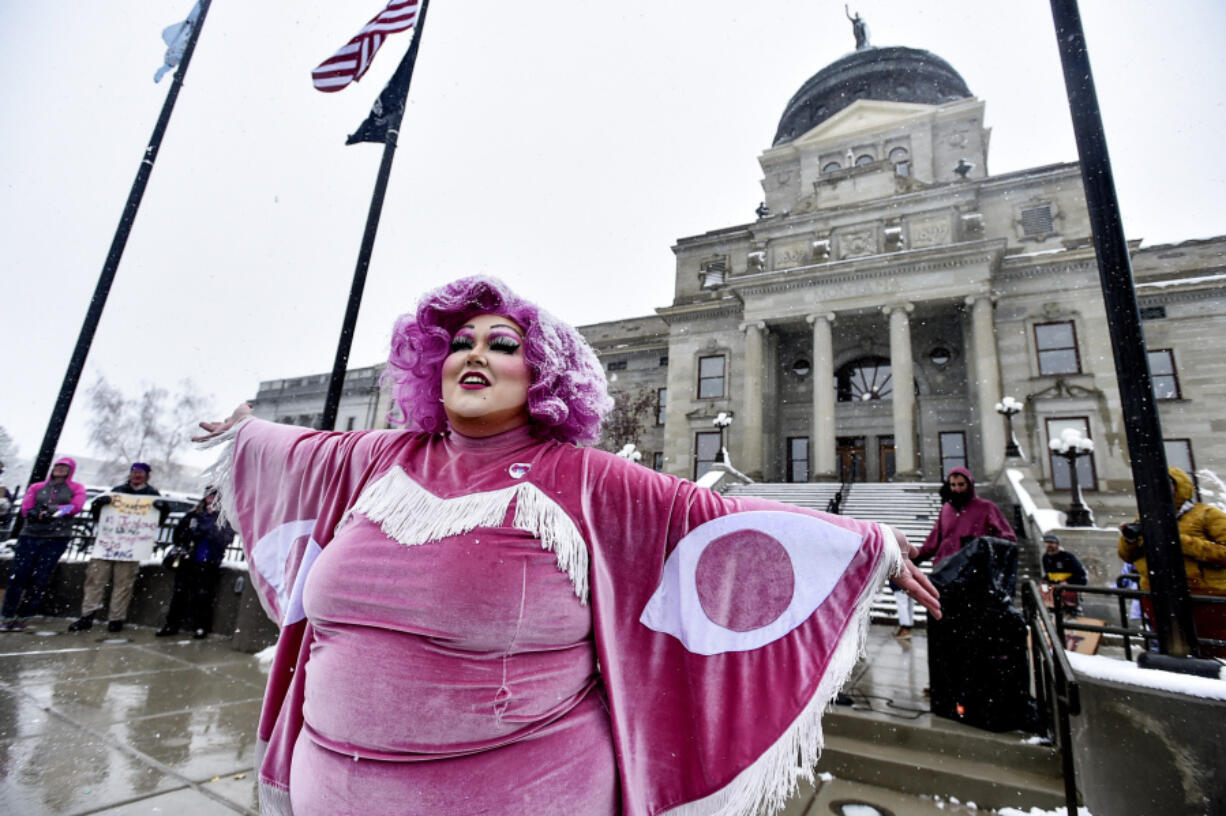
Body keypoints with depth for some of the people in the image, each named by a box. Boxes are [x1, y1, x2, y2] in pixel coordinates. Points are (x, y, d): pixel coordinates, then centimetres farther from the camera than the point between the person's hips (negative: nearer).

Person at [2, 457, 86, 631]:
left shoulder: (76, 488, 11)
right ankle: (8, 616, 5)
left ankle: (22, 617, 7)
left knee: (40, 579, -2)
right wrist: (37, 513, -17)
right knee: (17, 575, -3)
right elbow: (25, 508, 3)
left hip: (57, 537, -2)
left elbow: (76, 506, -5)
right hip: (30, 535, 2)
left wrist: (50, 510, -13)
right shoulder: (37, 487, 16)